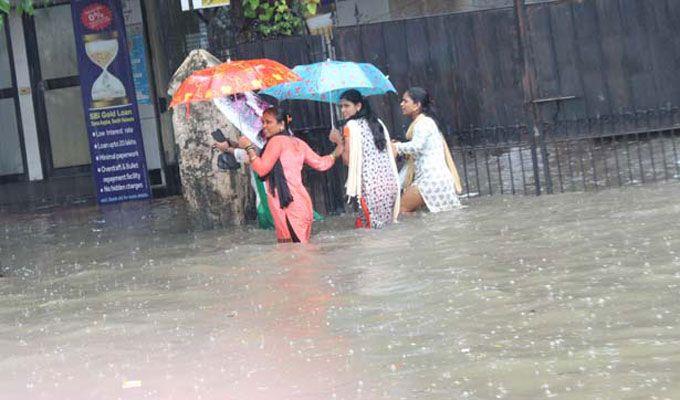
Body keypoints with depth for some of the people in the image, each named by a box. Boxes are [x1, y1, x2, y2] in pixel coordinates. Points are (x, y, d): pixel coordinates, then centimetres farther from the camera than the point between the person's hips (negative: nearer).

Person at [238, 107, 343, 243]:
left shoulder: (277, 140, -5)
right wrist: (335, 154, 39)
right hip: (301, 203, 8)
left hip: (288, 206, -8)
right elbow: (320, 163, 23)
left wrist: (249, 147, -3)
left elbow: (262, 169, -12)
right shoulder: (297, 143, 18)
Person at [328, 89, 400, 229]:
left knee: (369, 225, -2)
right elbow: (390, 152, 16)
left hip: (370, 183, -6)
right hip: (389, 181, 7)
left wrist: (339, 142, 4)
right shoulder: (377, 123, 16)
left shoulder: (351, 126, -3)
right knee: (386, 225, 10)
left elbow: (348, 160, -5)